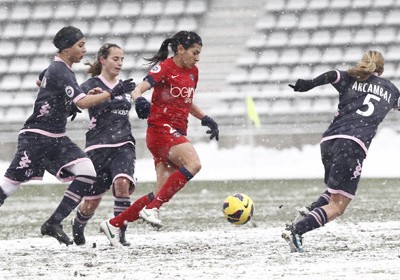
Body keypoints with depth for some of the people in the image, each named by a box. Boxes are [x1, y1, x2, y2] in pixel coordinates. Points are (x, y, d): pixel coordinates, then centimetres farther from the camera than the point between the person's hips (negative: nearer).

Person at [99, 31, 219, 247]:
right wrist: (138, 98, -42)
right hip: (161, 129, -8)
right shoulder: (165, 68, -6)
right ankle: (151, 208, -31)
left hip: (177, 135, 8)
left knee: (161, 194, 1)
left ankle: (113, 224, 10)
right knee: (193, 164, -32)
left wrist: (206, 119, 25)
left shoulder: (192, 72, 18)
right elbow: (142, 87, -20)